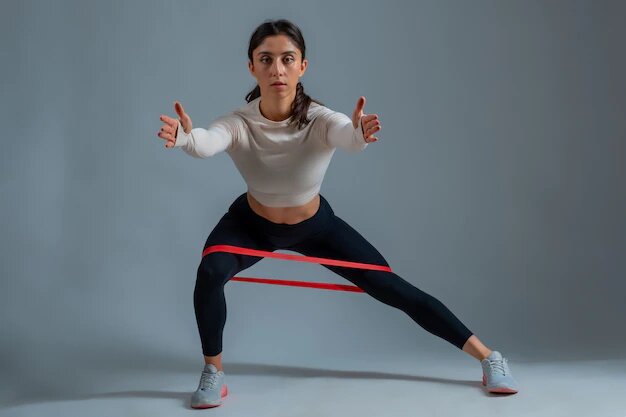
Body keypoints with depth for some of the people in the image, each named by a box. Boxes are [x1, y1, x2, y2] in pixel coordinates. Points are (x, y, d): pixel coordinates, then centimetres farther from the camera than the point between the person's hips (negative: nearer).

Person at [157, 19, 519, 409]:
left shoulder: (319, 120, -32)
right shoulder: (238, 124, -31)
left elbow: (347, 135, -56)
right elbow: (207, 143, -53)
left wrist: (359, 133, -80)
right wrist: (185, 136, -76)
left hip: (316, 225, 0)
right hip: (253, 223, 1)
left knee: (394, 289, -2)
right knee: (209, 274, -29)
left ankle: (487, 356, 12)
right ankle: (213, 372, -5)